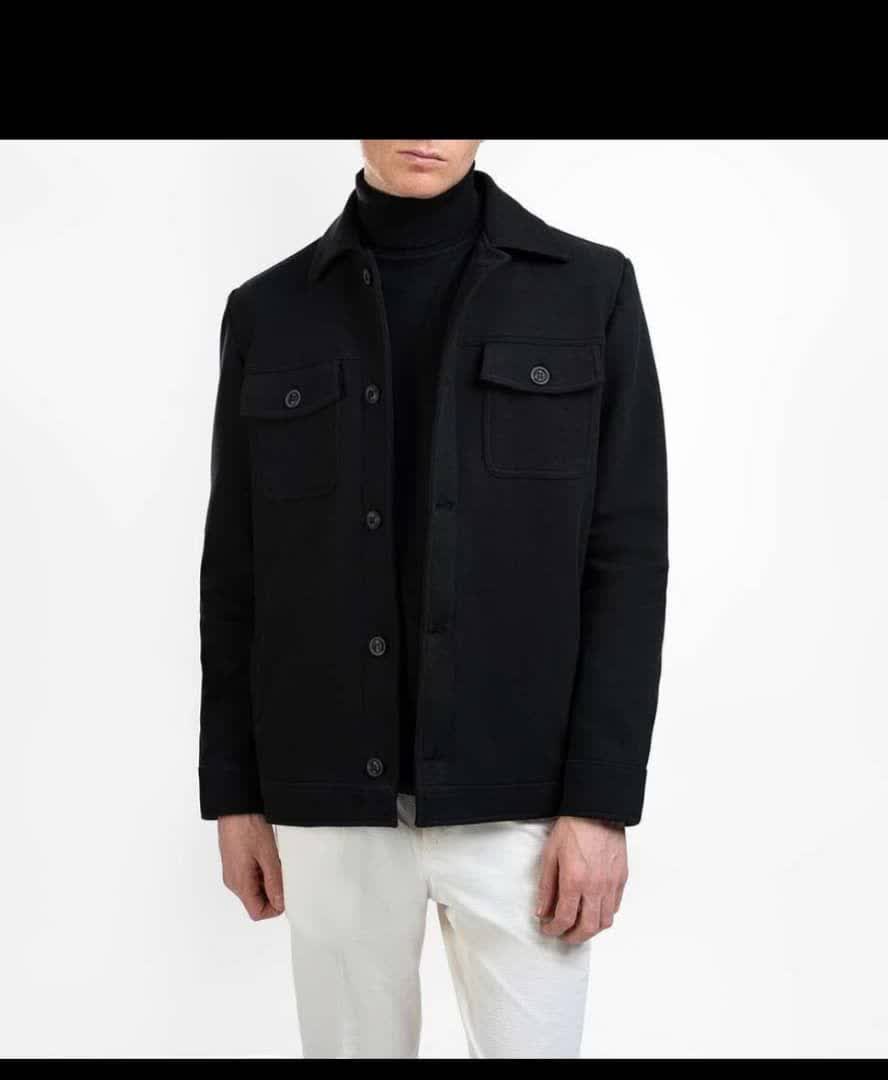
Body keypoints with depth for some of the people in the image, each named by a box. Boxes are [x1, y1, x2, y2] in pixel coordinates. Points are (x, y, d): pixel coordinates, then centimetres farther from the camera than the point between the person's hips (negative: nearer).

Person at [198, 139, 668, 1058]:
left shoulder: (590, 289, -1)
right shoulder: (269, 312, 4)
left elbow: (628, 554, -5)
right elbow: (237, 566, 7)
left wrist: (600, 799, -11)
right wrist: (233, 791, 5)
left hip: (516, 793, -1)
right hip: (334, 795, 2)